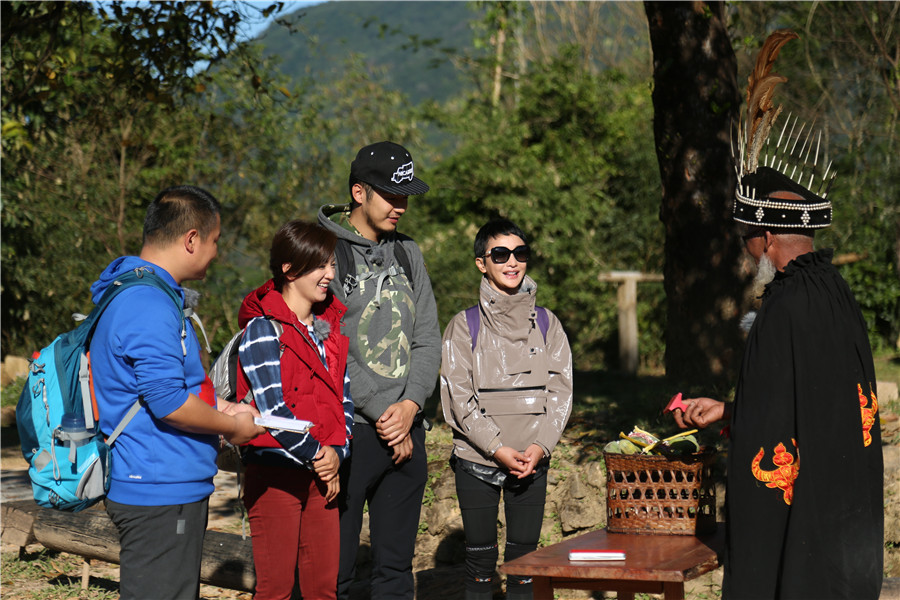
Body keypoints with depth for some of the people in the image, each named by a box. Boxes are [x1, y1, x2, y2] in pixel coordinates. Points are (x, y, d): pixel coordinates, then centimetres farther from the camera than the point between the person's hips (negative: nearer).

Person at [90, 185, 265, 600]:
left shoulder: (134, 294, 16)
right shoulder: (149, 306, -20)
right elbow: (169, 403, -23)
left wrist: (220, 409, 16)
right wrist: (232, 426, -8)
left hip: (170, 488, 11)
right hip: (160, 493, -11)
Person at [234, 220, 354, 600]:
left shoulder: (332, 328, 13)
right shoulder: (262, 329, -9)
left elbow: (344, 398, 14)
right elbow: (271, 406, -15)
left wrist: (337, 453, -2)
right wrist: (316, 454, -9)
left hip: (322, 473, 6)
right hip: (275, 474, -6)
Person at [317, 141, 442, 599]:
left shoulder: (407, 254, 14)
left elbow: (427, 338, 10)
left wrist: (410, 403, -6)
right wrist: (382, 412, -12)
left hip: (407, 428, 6)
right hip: (349, 431, -6)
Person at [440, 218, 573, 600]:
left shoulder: (546, 324, 8)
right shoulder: (464, 326, 0)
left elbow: (560, 389, 4)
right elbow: (458, 396, -5)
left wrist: (540, 446, -9)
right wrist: (498, 448, -13)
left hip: (533, 460, 2)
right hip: (476, 460, -2)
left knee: (524, 558, 3)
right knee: (480, 558, 2)